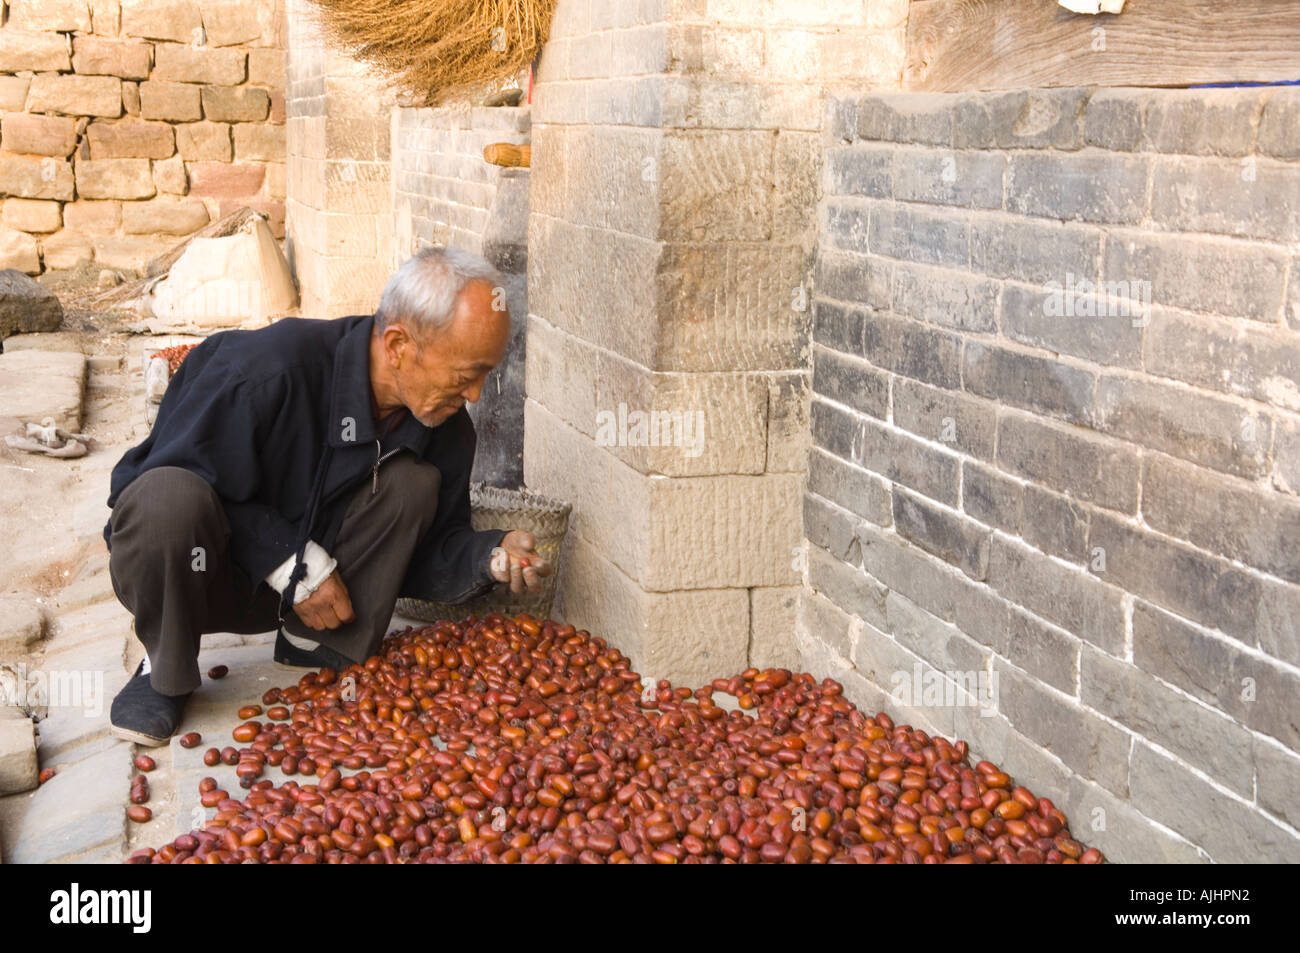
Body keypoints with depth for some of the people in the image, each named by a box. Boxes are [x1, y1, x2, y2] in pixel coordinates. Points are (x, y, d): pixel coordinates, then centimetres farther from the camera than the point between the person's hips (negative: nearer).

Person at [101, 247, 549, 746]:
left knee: (412, 484, -17)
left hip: (306, 592, 5)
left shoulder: (445, 428, -9)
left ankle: (315, 647, -8)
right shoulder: (268, 370, -30)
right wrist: (294, 565, -25)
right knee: (167, 498, -39)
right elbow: (191, 476, -23)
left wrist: (491, 555, -22)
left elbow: (422, 553, 0)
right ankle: (165, 668, -13)